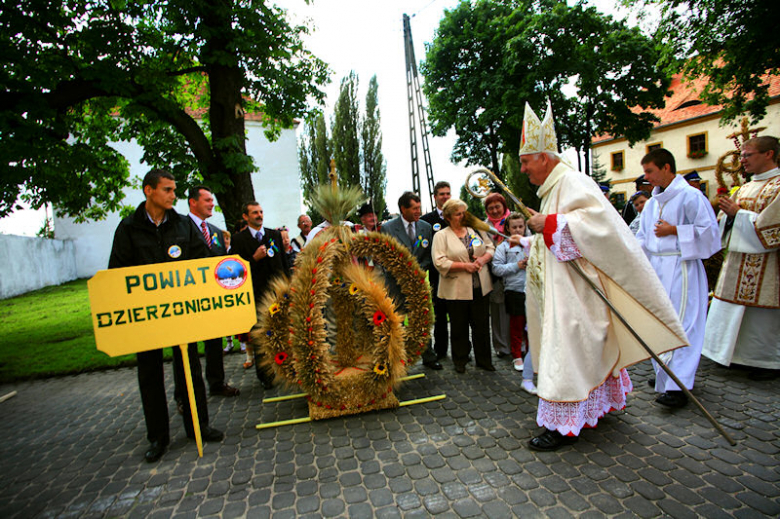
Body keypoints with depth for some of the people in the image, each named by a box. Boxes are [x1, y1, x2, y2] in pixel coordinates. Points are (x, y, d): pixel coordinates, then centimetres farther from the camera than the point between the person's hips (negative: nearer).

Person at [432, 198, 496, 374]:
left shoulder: (476, 230, 10)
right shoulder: (441, 236, -4)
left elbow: (491, 247, 14)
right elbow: (440, 262, -14)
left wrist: (483, 259, -7)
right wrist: (465, 265, -16)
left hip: (480, 287, 4)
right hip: (457, 290, -3)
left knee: (482, 325, 11)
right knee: (459, 327, 9)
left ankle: (484, 360, 27)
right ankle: (460, 361, 26)